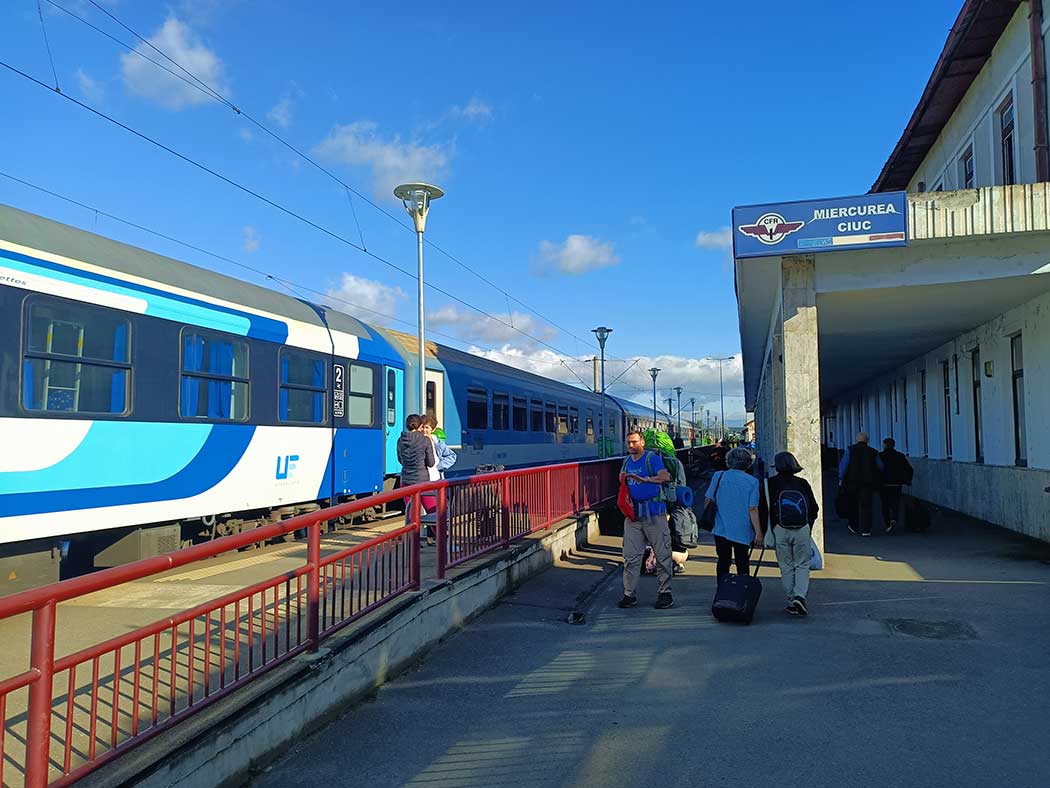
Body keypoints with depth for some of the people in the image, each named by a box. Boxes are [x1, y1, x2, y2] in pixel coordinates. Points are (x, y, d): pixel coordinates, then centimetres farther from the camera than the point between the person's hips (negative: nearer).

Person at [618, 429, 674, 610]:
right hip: (633, 513, 6)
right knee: (630, 557, 5)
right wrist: (623, 479, 5)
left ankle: (665, 593, 12)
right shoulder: (627, 461, 15)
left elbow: (665, 476, -23)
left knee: (662, 554, 1)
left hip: (654, 513, -5)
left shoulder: (652, 458, -5)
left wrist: (643, 479, -35)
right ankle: (629, 594, 12)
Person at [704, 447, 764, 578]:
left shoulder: (718, 476, -2)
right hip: (743, 531, -1)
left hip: (721, 529, 1)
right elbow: (752, 509, -11)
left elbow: (708, 501, 1)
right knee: (742, 564, 12)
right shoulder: (752, 482, -8)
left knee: (723, 562, 10)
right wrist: (758, 532, -5)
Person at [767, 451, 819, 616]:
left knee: (786, 567, 8)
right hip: (803, 529, 1)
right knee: (802, 565, 10)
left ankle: (792, 601, 8)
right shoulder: (803, 484, 8)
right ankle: (800, 596, -8)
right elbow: (814, 508, 12)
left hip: (781, 530, -1)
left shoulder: (771, 484, 0)